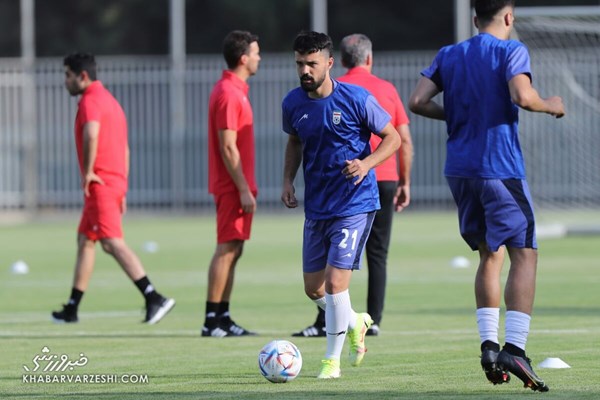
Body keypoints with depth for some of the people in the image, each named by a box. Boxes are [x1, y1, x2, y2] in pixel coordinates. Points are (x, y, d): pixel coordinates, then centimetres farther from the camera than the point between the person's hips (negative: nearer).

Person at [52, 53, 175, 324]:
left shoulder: (90, 101, -10)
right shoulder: (110, 100, 21)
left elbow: (92, 134, -31)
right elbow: (124, 149, 24)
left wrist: (88, 172, -21)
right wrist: (121, 191, 24)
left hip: (100, 183, -10)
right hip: (115, 182, 10)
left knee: (112, 243, -15)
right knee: (85, 241, 16)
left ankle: (154, 298, -24)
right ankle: (71, 309, 22)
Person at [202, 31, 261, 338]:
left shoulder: (234, 90, 15)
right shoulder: (229, 94, -16)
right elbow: (227, 148, -19)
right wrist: (244, 190, -20)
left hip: (236, 186, 10)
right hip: (233, 186, -10)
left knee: (232, 251, 10)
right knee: (227, 250, -9)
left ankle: (222, 318, 13)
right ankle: (213, 320, -8)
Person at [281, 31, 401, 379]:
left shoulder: (356, 99, -14)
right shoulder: (293, 103, 0)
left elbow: (393, 138, -5)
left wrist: (366, 164, -22)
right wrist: (288, 180, 5)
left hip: (355, 203, -6)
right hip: (316, 206, 6)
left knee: (335, 281, -14)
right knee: (314, 288, 9)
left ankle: (332, 360, 0)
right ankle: (355, 323, 38)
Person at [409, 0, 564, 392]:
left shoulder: (449, 55, 12)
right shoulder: (511, 51, -4)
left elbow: (418, 101, 4)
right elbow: (521, 96, -21)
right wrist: (550, 106, -2)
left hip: (460, 169, 6)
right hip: (502, 168, -6)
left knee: (490, 256, 17)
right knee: (524, 254, -5)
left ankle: (489, 345, 8)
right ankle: (514, 348, -20)